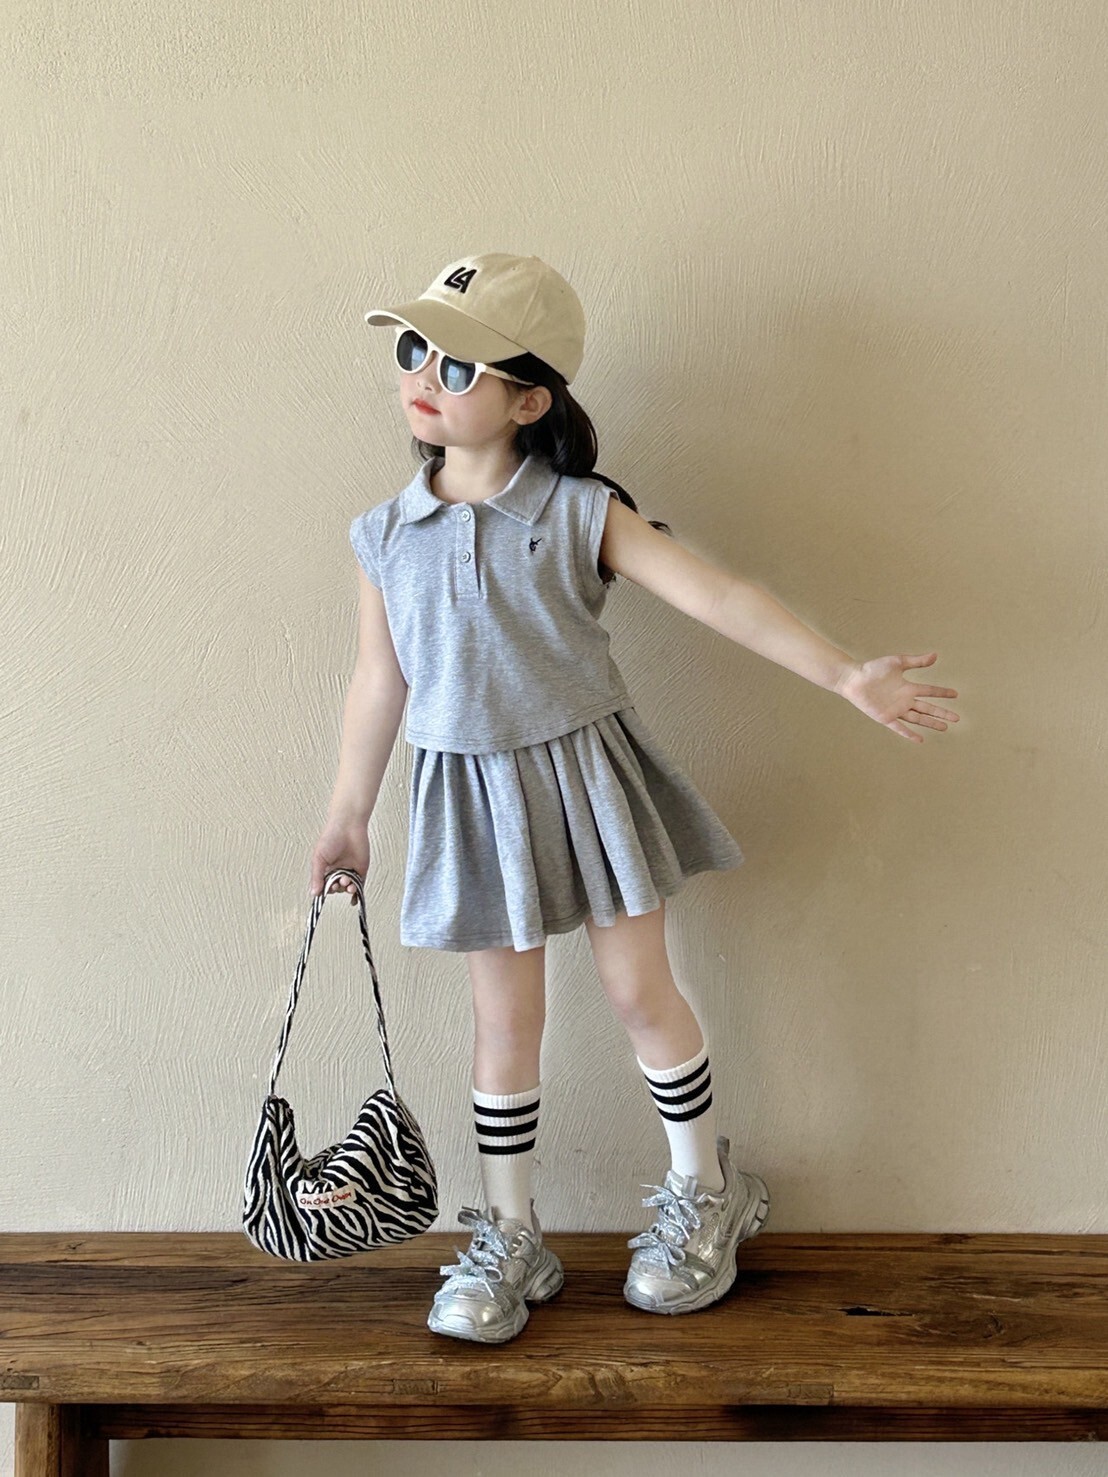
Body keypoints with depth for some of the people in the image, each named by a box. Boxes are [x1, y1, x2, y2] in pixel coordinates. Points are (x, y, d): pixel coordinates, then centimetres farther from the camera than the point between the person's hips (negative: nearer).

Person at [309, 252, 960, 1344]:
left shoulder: (581, 515, -10)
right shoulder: (386, 537, -1)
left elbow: (718, 596, -15)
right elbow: (380, 681, 8)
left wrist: (846, 675, -23)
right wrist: (347, 818, 12)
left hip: (584, 772, -2)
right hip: (471, 795, 2)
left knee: (640, 991, 6)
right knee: (505, 1020, 9)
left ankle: (702, 1194, 30)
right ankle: (508, 1239, 25)